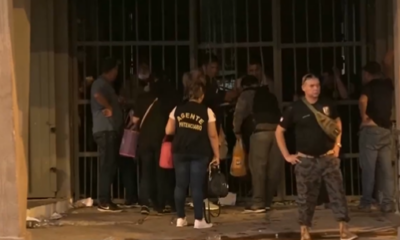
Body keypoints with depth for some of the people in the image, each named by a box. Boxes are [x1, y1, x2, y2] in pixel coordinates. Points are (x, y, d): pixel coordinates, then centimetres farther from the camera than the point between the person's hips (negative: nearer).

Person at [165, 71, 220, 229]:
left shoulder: (177, 110, 4)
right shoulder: (207, 112, -3)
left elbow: (169, 131, 6)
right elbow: (213, 136, -3)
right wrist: (216, 155, 2)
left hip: (180, 151, 2)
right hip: (199, 153, -2)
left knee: (180, 184, 7)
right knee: (197, 186, -1)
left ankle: (180, 218, 12)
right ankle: (199, 220, -1)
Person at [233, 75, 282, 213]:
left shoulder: (246, 94, 14)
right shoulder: (269, 95, 31)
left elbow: (239, 114, 6)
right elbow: (278, 113, 22)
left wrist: (237, 131, 18)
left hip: (260, 130, -5)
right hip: (277, 130, 5)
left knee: (258, 167, -4)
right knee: (274, 167, 9)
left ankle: (258, 203, -7)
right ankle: (267, 201, 14)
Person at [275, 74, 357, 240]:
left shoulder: (327, 105, 1)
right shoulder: (295, 108, -7)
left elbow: (337, 122, 20)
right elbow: (279, 131, 1)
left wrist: (337, 144, 9)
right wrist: (287, 155, -3)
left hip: (328, 157, 2)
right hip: (306, 160, -2)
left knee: (338, 192, -3)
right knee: (306, 197, 3)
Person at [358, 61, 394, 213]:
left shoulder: (370, 86, -7)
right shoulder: (388, 85, 11)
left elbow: (363, 100, -27)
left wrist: (364, 116, -14)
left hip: (371, 129, -6)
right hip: (386, 129, 6)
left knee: (368, 168, 0)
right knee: (386, 168, 4)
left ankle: (366, 202, 3)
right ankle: (388, 203, 2)